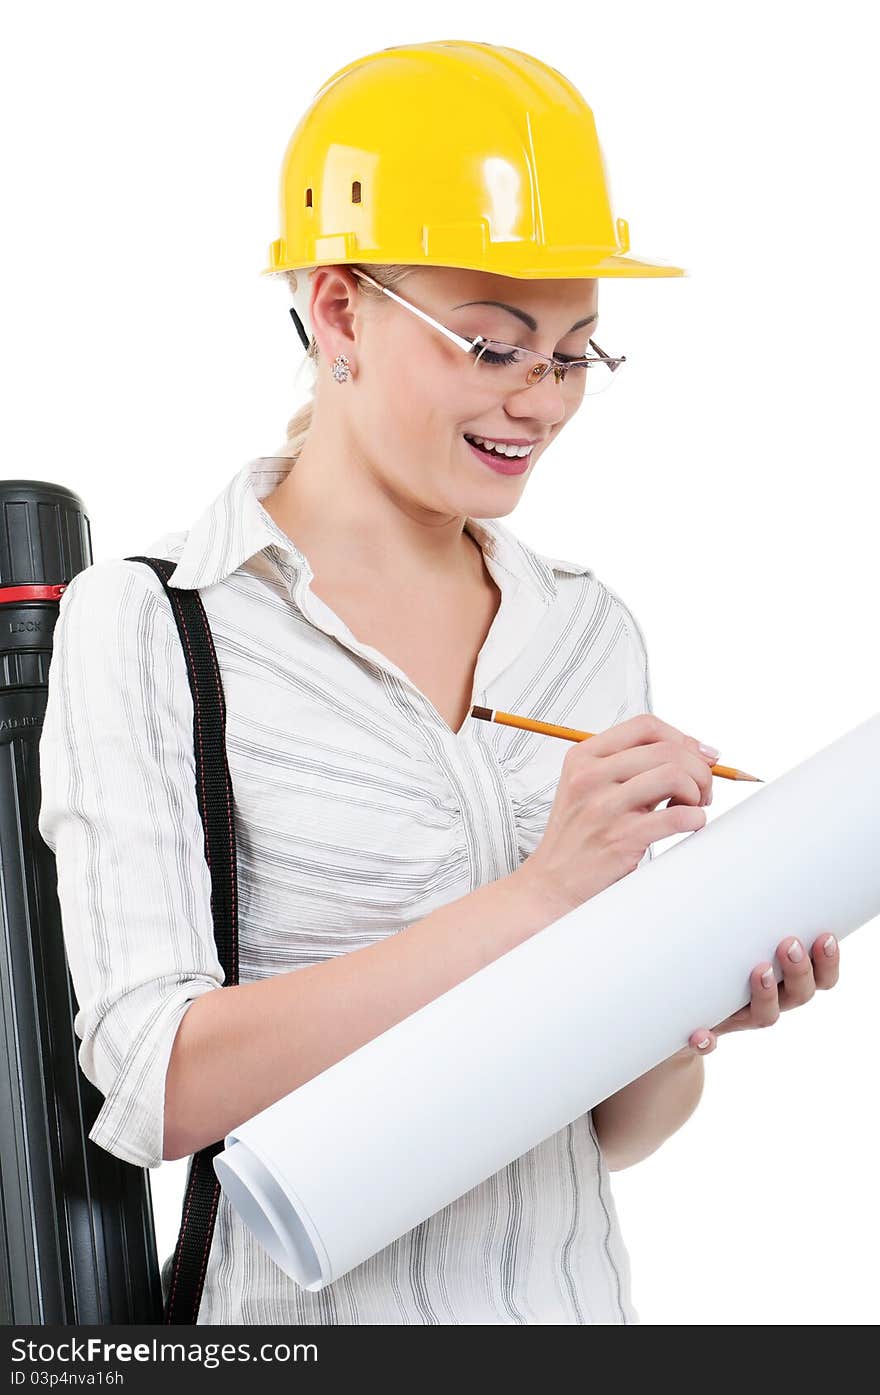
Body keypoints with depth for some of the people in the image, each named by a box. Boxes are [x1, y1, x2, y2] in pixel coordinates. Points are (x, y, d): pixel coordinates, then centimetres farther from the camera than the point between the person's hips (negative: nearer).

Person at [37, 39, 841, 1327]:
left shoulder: (592, 632, 1)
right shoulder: (144, 623, -12)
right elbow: (158, 1089, -21)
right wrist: (535, 896, -25)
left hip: (579, 1289, 4)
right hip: (308, 1302, -4)